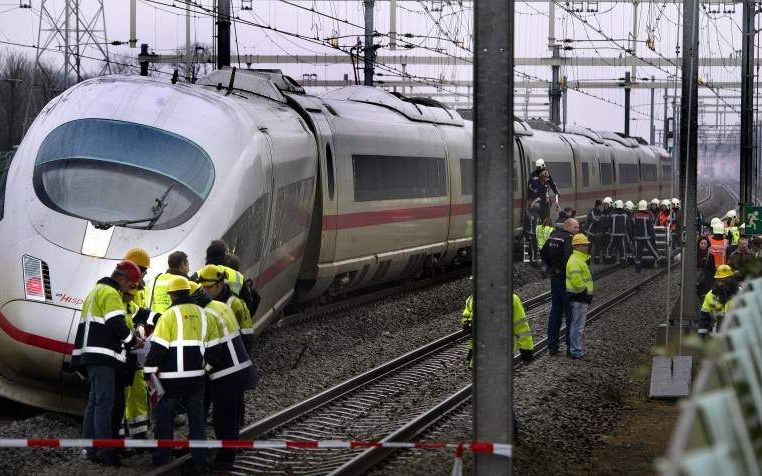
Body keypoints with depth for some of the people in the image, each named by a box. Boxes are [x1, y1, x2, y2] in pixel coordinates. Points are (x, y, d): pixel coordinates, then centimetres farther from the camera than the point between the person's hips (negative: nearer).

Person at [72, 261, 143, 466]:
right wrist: (133, 341, -3)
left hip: (92, 354, 10)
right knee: (104, 402, -11)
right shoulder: (111, 293, -10)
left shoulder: (97, 291, 23)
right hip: (103, 356, -10)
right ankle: (105, 451, -14)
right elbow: (117, 325, -19)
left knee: (95, 401, 12)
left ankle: (91, 448, 14)